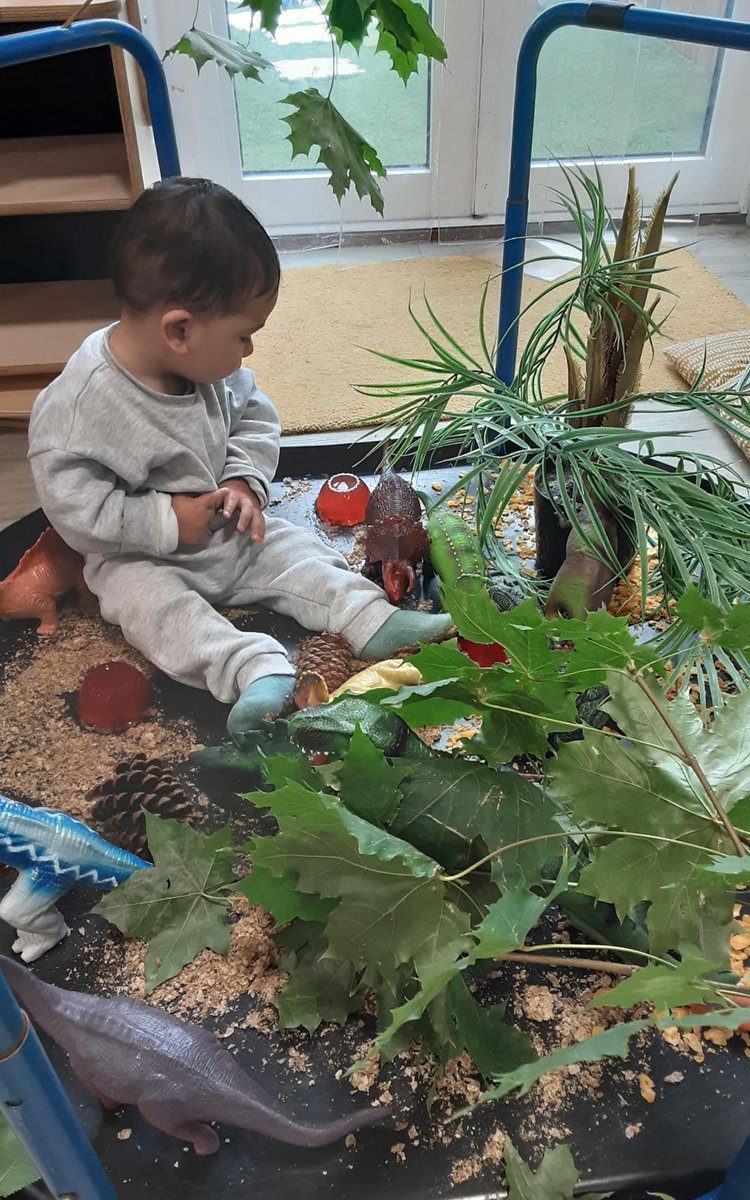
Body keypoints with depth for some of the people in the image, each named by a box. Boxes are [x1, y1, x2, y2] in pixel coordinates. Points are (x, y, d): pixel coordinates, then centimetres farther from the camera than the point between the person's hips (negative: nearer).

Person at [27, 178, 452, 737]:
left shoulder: (215, 370, -8)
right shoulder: (79, 403, -27)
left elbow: (254, 418, 6)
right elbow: (72, 502, -26)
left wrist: (245, 482, -11)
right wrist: (165, 521, -27)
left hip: (231, 534, 6)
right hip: (143, 559, -5)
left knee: (296, 549, -6)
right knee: (154, 604, -29)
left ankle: (372, 619, -10)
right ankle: (257, 669, -44)